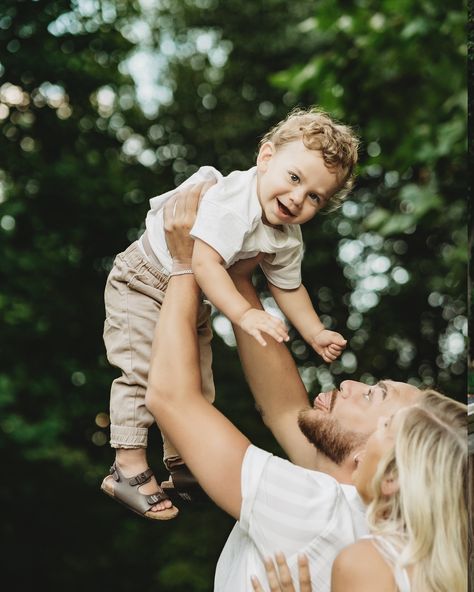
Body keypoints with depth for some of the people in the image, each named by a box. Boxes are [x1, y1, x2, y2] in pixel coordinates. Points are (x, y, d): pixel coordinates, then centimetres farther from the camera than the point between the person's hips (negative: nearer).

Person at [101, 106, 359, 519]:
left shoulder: (288, 239, -9)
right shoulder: (231, 199, -35)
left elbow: (288, 287, 6)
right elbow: (205, 261, -43)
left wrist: (316, 333, -1)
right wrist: (243, 313, -49)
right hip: (143, 282, -8)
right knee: (145, 372, -15)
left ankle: (182, 467, 26)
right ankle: (129, 470, -6)